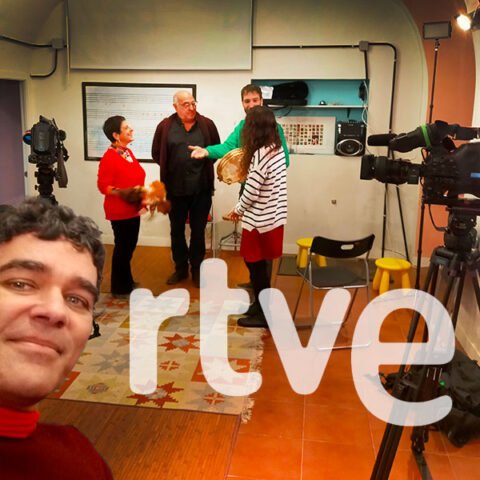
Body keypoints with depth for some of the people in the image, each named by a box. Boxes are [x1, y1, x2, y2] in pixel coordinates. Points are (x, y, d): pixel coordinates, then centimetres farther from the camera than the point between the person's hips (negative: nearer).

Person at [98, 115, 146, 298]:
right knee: (122, 248, 2)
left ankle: (127, 282, 33)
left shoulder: (128, 152, 8)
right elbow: (103, 185, -18)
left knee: (129, 247, 17)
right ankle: (120, 288, 16)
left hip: (132, 209, 8)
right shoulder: (109, 157, -18)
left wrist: (141, 195, 10)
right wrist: (124, 193, -29)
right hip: (119, 211, -8)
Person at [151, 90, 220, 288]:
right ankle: (180, 268, 28)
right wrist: (171, 169, 2)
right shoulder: (165, 126, -2)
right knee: (177, 230, 12)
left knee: (198, 230, 10)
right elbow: (157, 153, 7)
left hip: (201, 188, 0)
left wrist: (204, 165, 0)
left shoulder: (207, 125, -2)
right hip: (175, 189, 1)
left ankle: (196, 269, 25)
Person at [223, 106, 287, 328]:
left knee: (255, 263, 4)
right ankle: (261, 305, 33)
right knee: (260, 263, 20)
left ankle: (263, 314, 16)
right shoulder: (277, 148, 5)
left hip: (260, 219, -9)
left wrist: (238, 210, -4)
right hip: (273, 215, 9)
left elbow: (251, 191, -18)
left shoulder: (261, 154, -22)